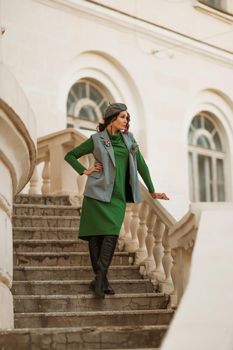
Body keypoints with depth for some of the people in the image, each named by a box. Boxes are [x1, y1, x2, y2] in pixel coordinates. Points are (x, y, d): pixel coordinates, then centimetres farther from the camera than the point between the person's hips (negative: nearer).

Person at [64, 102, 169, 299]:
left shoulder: (129, 139, 11)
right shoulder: (97, 139, 1)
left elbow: (141, 164, 13)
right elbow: (70, 155, 9)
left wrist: (152, 191, 11)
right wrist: (84, 171, -1)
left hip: (118, 195, 2)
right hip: (98, 192, -2)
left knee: (112, 233, -12)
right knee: (96, 235, -3)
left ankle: (100, 278, -11)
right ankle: (101, 279, 4)